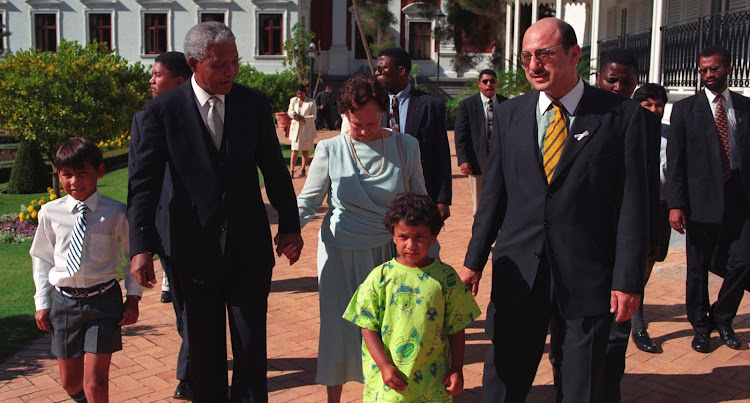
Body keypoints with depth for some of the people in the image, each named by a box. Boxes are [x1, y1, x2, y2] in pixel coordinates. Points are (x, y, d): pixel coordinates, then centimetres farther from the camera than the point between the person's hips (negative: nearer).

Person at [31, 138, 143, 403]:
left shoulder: (115, 213, -8)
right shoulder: (50, 213, -1)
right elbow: (41, 258, 11)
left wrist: (133, 297, -1)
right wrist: (42, 303, 9)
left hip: (103, 300, -3)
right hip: (64, 299, 3)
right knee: (70, 382, 14)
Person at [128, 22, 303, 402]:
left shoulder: (254, 102, 0)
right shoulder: (162, 110, -7)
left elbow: (274, 168, 6)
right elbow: (145, 182, -9)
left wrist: (290, 224, 7)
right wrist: (141, 245, -17)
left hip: (249, 244, 1)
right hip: (196, 246, -1)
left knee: (252, 342, 6)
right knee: (204, 347, 14)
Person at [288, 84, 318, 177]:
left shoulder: (311, 102, -4)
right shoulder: (293, 100, 4)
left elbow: (314, 116, -7)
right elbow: (289, 111, 12)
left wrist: (304, 118, -23)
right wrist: (293, 113, -13)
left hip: (307, 128, -1)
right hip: (296, 128, 1)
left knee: (305, 150, 8)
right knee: (295, 150, -6)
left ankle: (303, 170, 17)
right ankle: (291, 170, -9)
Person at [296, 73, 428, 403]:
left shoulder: (405, 146, -1)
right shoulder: (330, 150, -4)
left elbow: (419, 202, 6)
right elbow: (308, 201, 0)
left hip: (389, 252, 1)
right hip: (341, 252, -1)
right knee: (339, 326, 4)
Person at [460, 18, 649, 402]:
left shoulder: (622, 114, -4)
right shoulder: (509, 114, 6)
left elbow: (632, 203, -6)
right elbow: (494, 194, 9)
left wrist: (628, 279, -9)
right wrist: (474, 261, 9)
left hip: (586, 277, -2)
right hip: (517, 272, 3)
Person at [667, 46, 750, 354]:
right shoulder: (685, 109, 3)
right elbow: (675, 161, -2)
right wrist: (675, 204, -10)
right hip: (702, 199, -2)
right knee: (698, 268, 6)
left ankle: (722, 317, 23)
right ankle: (700, 325, 24)